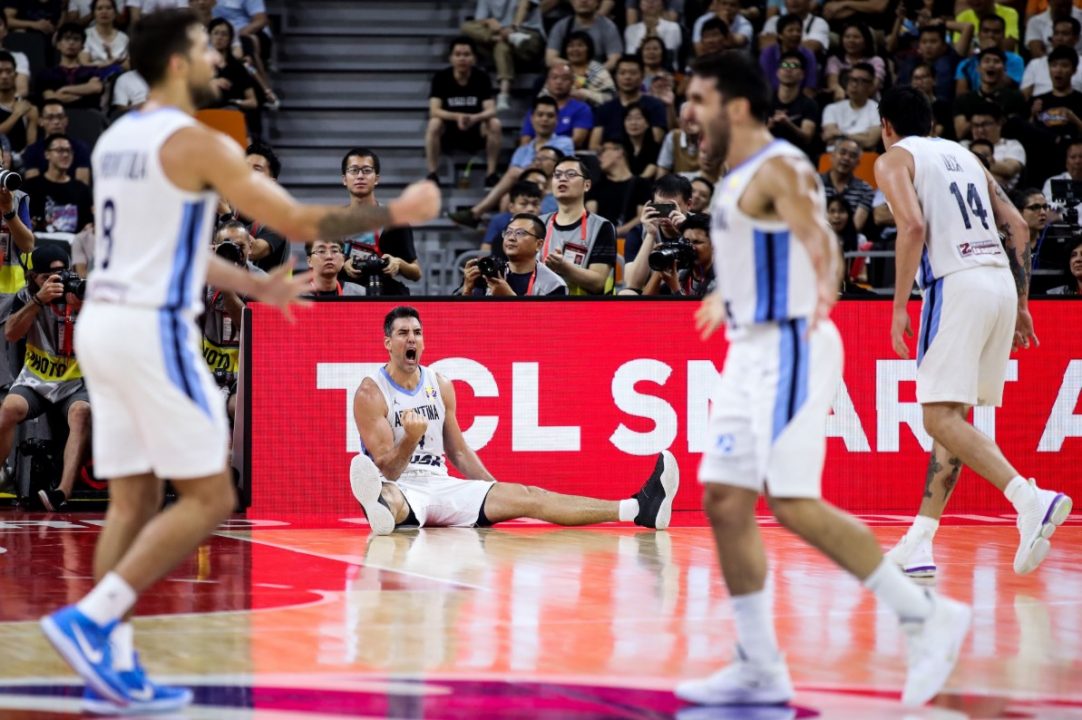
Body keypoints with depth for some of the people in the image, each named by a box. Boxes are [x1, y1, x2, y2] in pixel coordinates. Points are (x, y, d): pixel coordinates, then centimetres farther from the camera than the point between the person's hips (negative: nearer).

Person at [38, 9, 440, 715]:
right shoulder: (197, 143, -11)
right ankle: (89, 619, -12)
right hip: (154, 331, -9)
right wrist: (395, 212, 2)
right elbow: (301, 222, -10)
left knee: (132, 500, 10)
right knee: (208, 498, -2)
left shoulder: (115, 140, 15)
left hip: (102, 322, 9)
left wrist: (255, 285, 34)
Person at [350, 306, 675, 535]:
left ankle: (638, 509, -28)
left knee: (525, 497, -14)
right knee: (388, 494, -41)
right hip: (400, 488, -3)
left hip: (440, 484, 3)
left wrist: (496, 493, 10)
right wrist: (410, 440, -33)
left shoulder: (440, 385, 11)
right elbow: (387, 470, -14)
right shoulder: (371, 393, -8)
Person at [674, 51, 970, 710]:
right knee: (725, 501, 5)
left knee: (794, 503, -16)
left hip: (790, 350, -10)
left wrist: (825, 289, -46)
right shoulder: (744, 175, 15)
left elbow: (818, 235, -29)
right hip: (752, 352, 10)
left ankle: (927, 617, -8)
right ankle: (761, 669, 10)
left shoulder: (779, 168, -14)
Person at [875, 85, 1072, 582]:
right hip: (1001, 281, 7)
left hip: (956, 285, -7)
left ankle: (1032, 500, -28)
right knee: (952, 415, 12)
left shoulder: (893, 160, 5)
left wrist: (899, 307, -10)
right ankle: (918, 546, 11)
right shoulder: (962, 155, 25)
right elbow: (1017, 228, 18)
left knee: (942, 417, -10)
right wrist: (1021, 305, 20)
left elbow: (914, 226, -13)